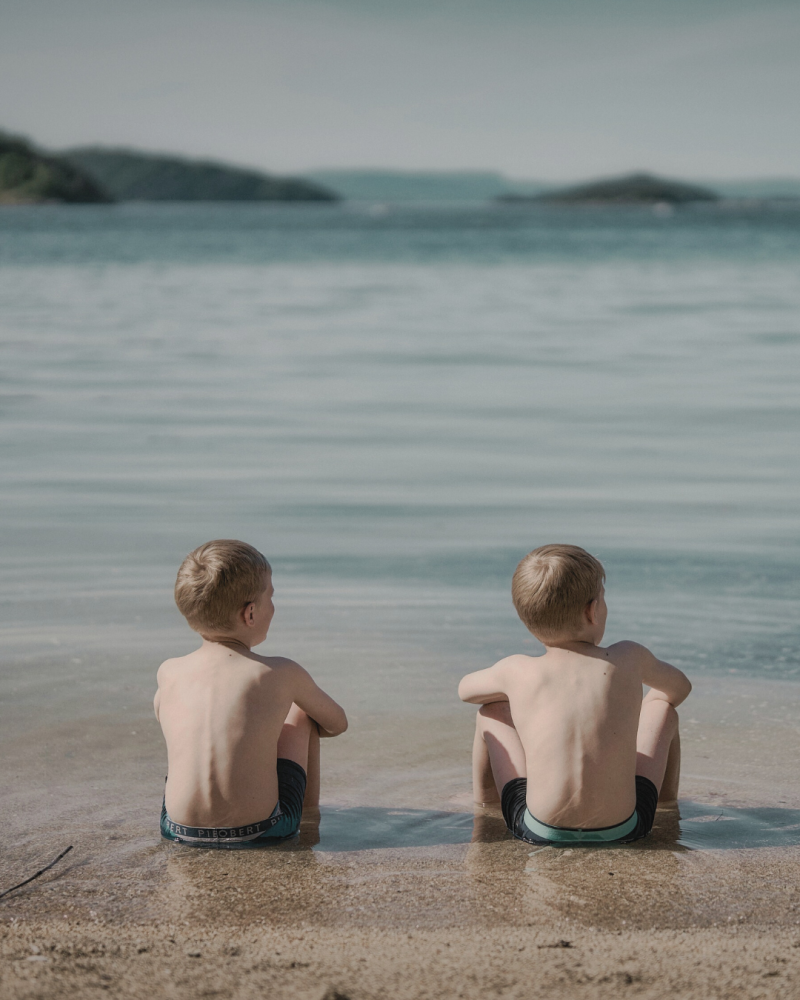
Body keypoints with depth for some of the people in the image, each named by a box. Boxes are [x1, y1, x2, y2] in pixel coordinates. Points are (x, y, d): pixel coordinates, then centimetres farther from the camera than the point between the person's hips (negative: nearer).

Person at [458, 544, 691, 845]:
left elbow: (465, 689, 18)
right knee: (663, 705, 22)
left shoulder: (516, 672, -6)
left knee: (492, 708, 21)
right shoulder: (629, 659, -4)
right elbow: (680, 687, 20)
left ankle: (483, 801, 46)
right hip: (624, 829, 0)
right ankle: (667, 801, 48)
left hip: (538, 830, 0)